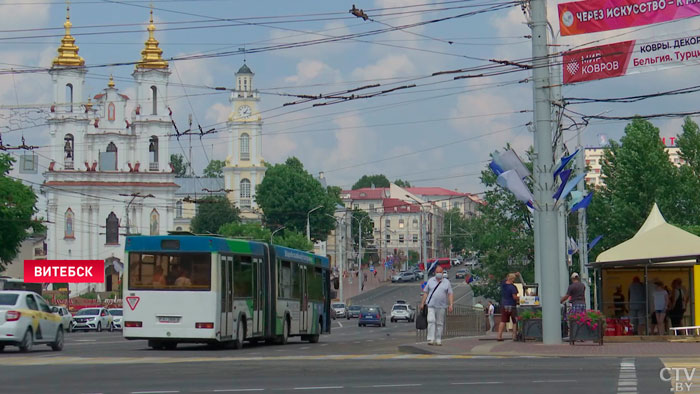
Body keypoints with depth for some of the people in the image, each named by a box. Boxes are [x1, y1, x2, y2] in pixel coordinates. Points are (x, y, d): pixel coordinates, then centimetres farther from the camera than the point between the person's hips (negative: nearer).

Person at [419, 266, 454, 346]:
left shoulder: (446, 282, 6)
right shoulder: (430, 281, 7)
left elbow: (450, 294, 3)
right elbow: (425, 293, 9)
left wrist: (451, 305, -8)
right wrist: (422, 304, 4)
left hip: (441, 306, 1)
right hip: (431, 305, -1)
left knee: (440, 323, 4)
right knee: (431, 321, -14)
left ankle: (438, 340, 11)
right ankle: (431, 339, -18)